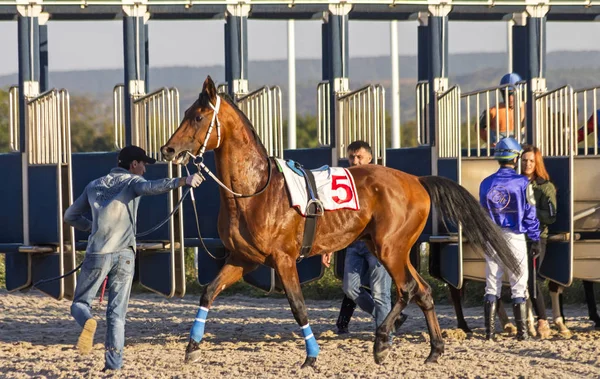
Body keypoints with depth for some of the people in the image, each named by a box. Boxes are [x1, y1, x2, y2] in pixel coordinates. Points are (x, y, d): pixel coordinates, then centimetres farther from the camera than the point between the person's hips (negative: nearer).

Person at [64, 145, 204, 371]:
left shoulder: (94, 186, 20)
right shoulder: (132, 181, 7)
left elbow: (71, 216, 25)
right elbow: (152, 187, -17)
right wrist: (183, 181, -29)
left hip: (97, 253, 2)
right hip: (124, 254, -2)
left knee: (80, 303, 11)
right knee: (117, 313, 5)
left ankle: (88, 322, -23)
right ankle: (113, 364, -4)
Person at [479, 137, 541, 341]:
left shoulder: (486, 183, 5)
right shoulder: (522, 183, -7)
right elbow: (529, 213, -6)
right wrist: (535, 239, 0)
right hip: (515, 237, -3)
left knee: (492, 285, 8)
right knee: (519, 285, 2)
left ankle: (489, 330, 5)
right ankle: (521, 331, 1)